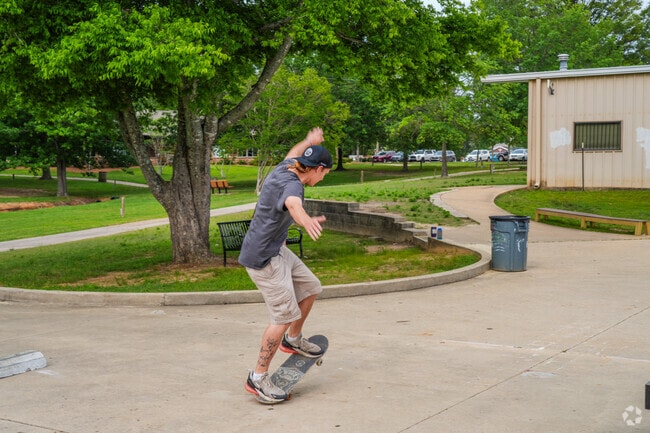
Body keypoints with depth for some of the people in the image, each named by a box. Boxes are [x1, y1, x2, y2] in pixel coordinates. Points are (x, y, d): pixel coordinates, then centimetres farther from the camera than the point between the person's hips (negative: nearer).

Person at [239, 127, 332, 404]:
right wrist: (306, 221, -72)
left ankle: (293, 340, 38)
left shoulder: (283, 169, 4)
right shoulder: (292, 185, -24)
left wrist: (309, 141, 50)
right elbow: (293, 204, -50)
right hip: (263, 258, -11)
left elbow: (292, 154, 31)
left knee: (310, 288, 19)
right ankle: (258, 378, 1)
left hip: (276, 250, 11)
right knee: (284, 317, -9)